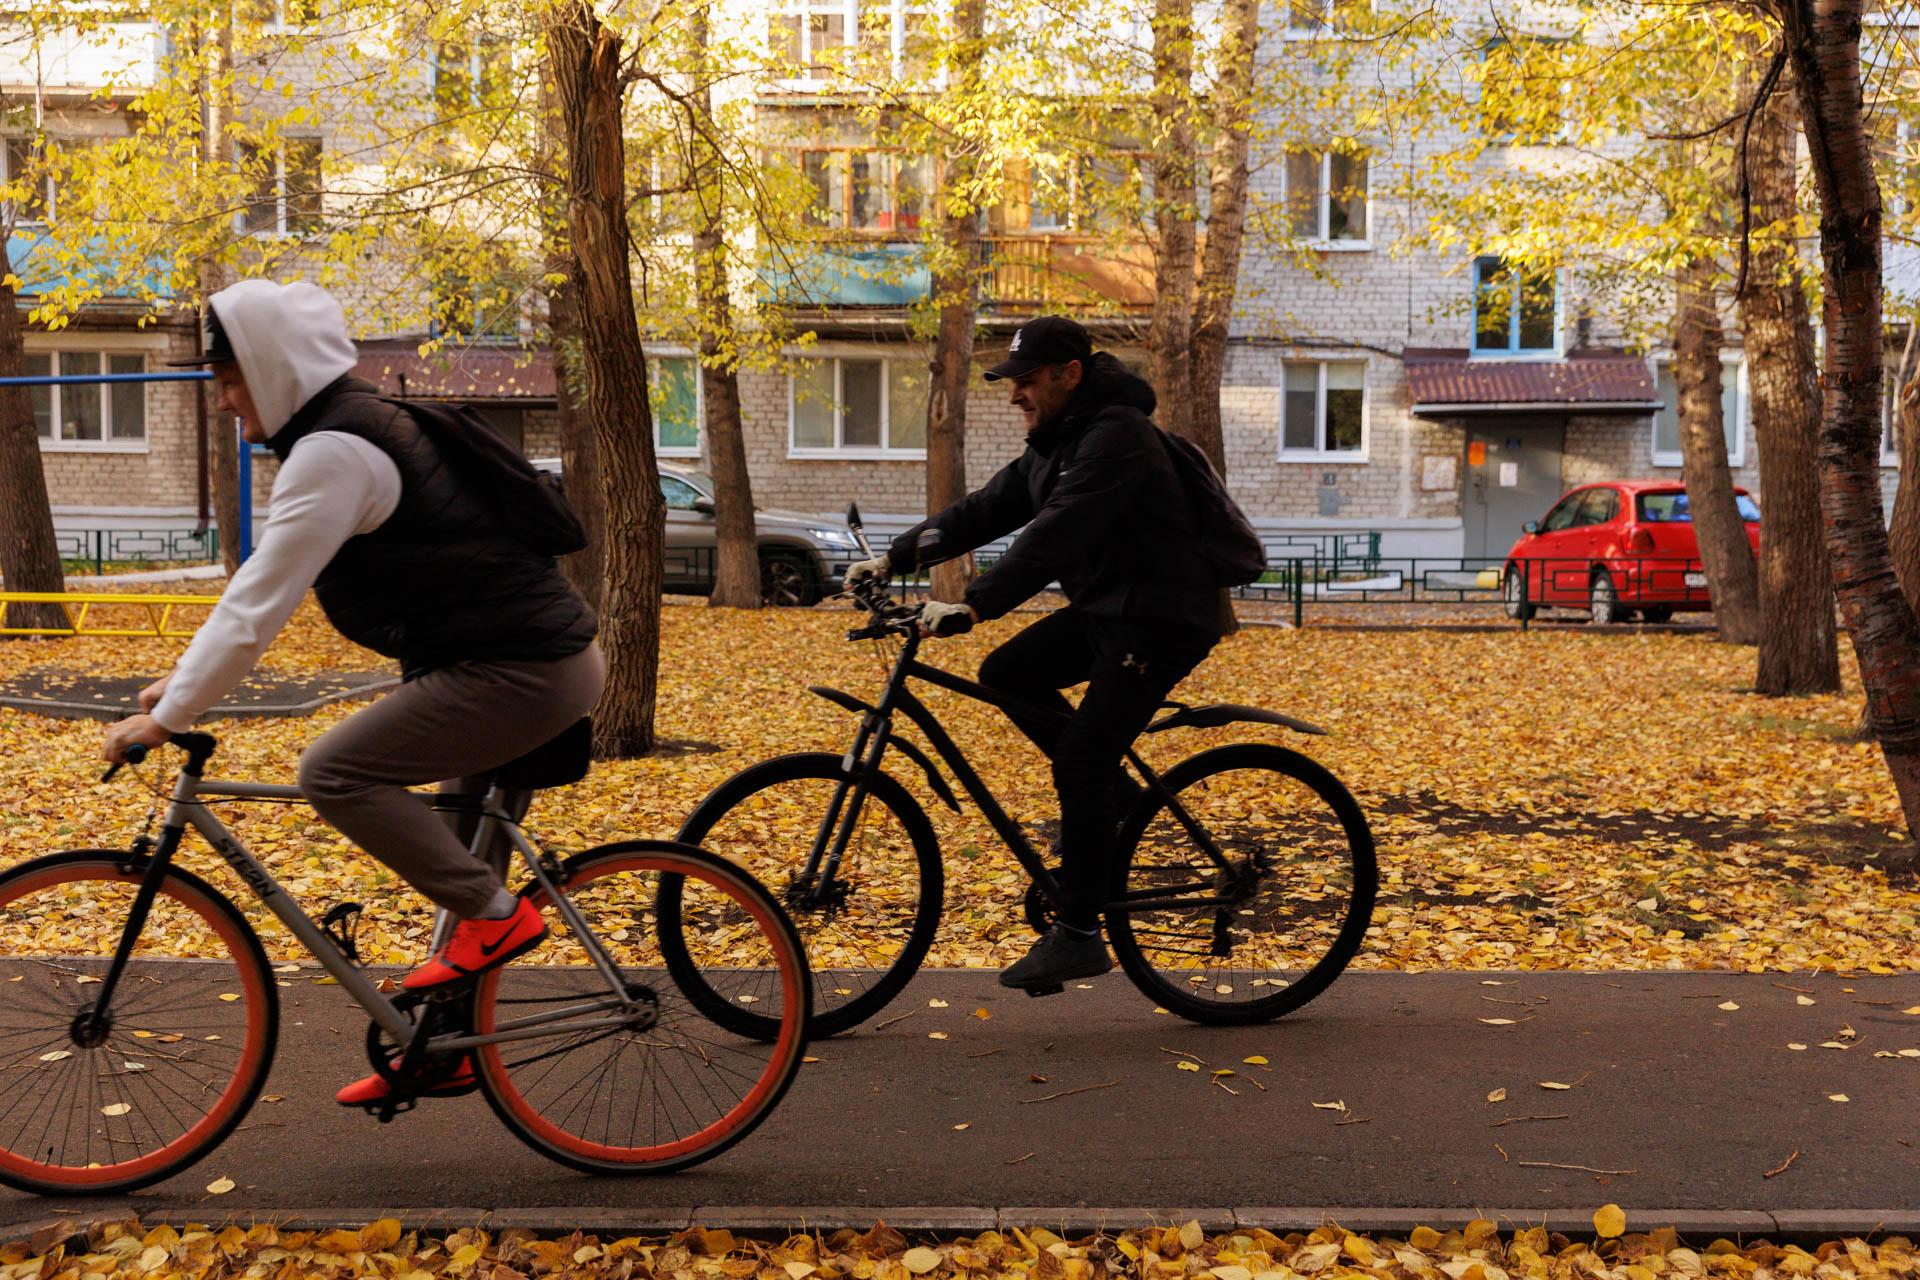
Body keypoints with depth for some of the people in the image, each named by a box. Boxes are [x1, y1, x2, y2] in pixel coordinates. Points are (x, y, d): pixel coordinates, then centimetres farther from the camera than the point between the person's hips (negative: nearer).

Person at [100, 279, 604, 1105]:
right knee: (454, 856, 16)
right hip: (535, 659, 10)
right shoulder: (358, 429, 16)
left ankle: (496, 913, -8)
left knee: (334, 771, -15)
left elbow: (261, 604, -18)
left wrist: (167, 716, -11)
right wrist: (182, 680, 19)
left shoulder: (334, 450, -16)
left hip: (519, 671, -10)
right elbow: (262, 587, 21)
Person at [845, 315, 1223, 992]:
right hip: (1105, 608, 10)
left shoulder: (1116, 436, -21)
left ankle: (1078, 935, -3)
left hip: (1161, 619, -10)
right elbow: (984, 510, 10)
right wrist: (894, 557, 2)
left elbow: (1055, 535, -32)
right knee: (1005, 675, 1)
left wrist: (973, 607, -38)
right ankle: (1109, 792, 14)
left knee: (1079, 763, -13)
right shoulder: (1056, 442, 11)